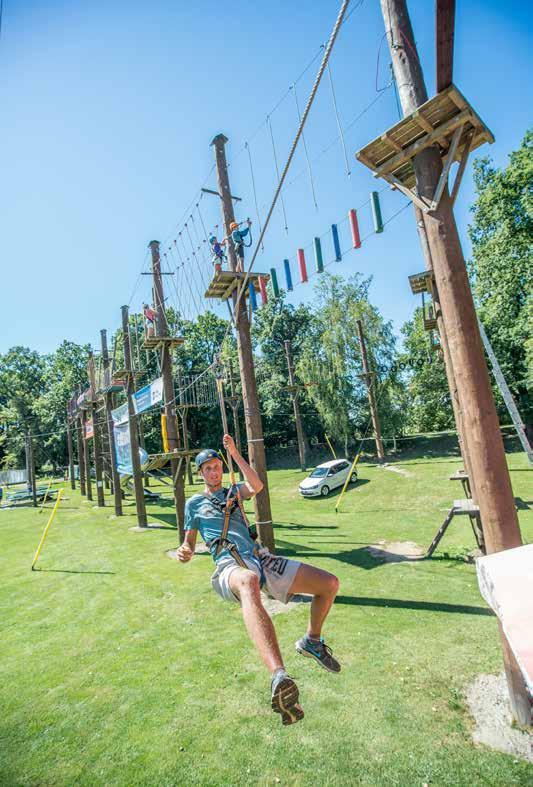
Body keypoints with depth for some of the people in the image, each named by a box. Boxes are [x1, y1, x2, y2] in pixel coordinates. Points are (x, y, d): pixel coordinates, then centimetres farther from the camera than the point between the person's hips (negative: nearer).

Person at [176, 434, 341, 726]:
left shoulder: (233, 491, 25)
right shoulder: (194, 503, 21)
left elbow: (257, 486, 1)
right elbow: (189, 543, 20)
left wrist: (235, 454, -3)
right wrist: (184, 552, -6)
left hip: (260, 558, 5)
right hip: (230, 565, -4)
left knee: (329, 583, -3)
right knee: (248, 582, -46)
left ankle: (312, 641, 23)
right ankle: (279, 678, -64)